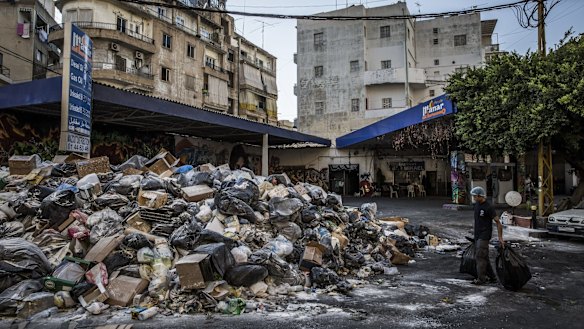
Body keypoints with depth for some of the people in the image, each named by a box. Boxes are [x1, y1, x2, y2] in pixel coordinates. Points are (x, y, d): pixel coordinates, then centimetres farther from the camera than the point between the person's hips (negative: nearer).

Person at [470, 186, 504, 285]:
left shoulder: (488, 207, -16)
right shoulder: (476, 204, 9)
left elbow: (498, 222, -13)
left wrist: (500, 238, -14)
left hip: (484, 236, -8)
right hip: (477, 235, 8)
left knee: (480, 256, -9)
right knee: (484, 257, 12)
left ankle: (481, 279, -3)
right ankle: (491, 277, 21)